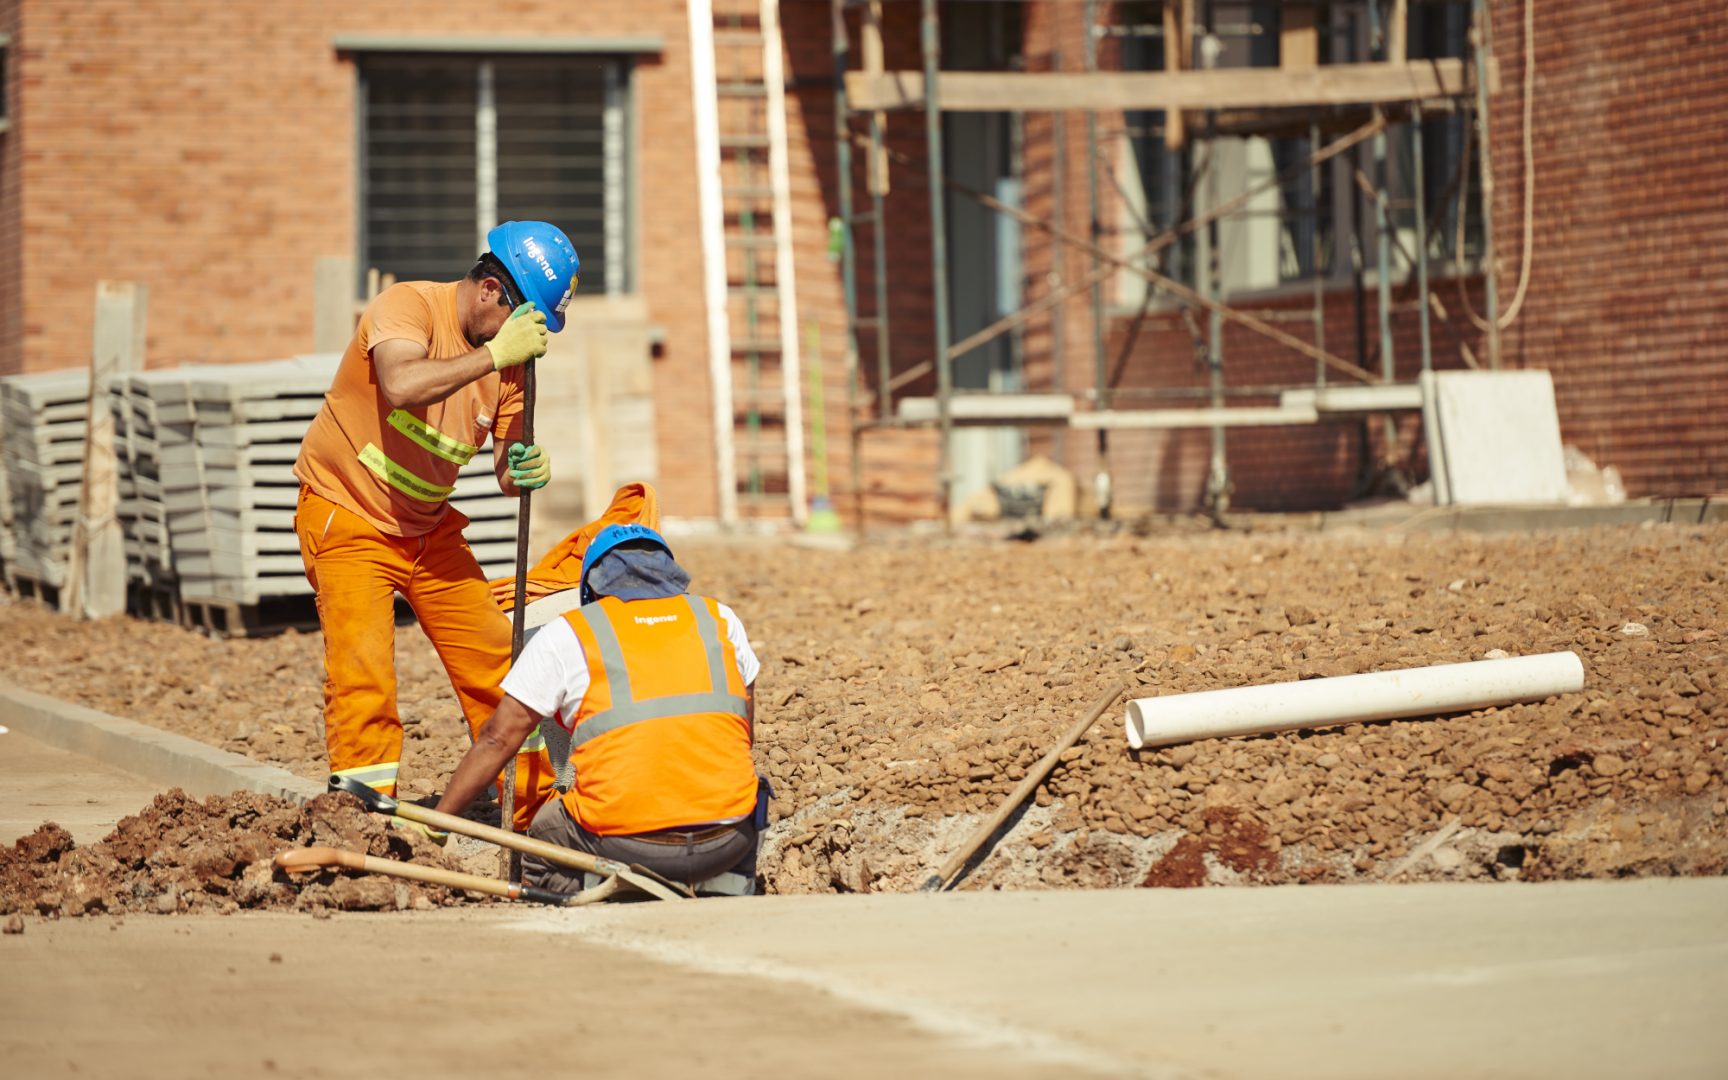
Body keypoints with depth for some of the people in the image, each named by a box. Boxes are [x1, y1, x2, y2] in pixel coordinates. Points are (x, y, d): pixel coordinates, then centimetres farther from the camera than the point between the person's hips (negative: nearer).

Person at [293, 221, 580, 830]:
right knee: (363, 677, -18)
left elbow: (504, 469, 0)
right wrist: (493, 355, -36)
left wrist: (524, 471, -23)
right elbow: (401, 386, -41)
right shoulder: (408, 306, -19)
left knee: (496, 664, 6)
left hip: (430, 528, 7)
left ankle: (539, 811, 17)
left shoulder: (505, 355, 0)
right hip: (348, 519, -7)